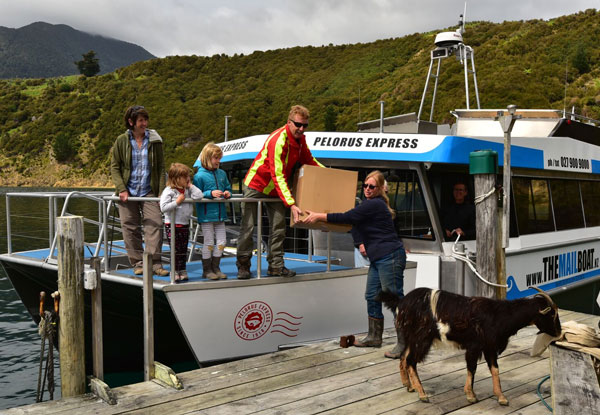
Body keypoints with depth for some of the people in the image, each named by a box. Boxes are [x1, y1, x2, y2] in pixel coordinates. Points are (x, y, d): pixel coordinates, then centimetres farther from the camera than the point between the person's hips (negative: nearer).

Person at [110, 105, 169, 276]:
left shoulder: (154, 141, 4)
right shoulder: (122, 141, 2)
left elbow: (161, 167, 5)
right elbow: (114, 167, 3)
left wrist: (162, 192, -4)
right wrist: (121, 189, -8)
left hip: (149, 191, 0)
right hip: (128, 192, 0)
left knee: (155, 224, -10)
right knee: (130, 228, 2)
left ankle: (155, 263, -5)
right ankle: (137, 263, 13)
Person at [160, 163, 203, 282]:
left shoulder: (187, 190, 7)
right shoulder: (169, 191, -12)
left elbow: (199, 196, -6)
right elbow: (163, 207, -20)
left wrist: (190, 186, -4)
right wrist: (177, 202, -21)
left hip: (184, 224, 6)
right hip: (172, 225, -6)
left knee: (183, 250, 12)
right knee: (175, 250, -1)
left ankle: (182, 272, 20)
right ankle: (175, 273, 8)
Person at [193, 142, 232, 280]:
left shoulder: (222, 174, 9)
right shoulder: (199, 176, -8)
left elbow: (228, 188, 21)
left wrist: (227, 193, -1)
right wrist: (210, 193, -20)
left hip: (220, 214, 6)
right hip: (206, 215, -6)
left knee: (222, 242, 8)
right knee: (209, 243, 1)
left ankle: (215, 268, 22)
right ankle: (206, 270, 14)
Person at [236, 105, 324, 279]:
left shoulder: (300, 139, -4)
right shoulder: (278, 140, -30)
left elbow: (308, 160, 16)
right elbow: (278, 176, -35)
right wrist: (291, 204, -41)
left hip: (276, 189, 7)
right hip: (255, 185, -7)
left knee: (279, 227, 3)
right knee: (248, 227, -2)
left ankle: (276, 265, 9)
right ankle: (243, 266, 9)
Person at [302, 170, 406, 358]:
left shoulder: (374, 204, -14)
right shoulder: (370, 204, 17)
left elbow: (347, 217, -18)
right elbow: (353, 220, 31)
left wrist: (319, 216, -13)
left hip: (390, 257, -10)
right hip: (378, 258, 10)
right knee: (372, 297, 14)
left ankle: (403, 343, -2)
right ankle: (374, 337, 25)